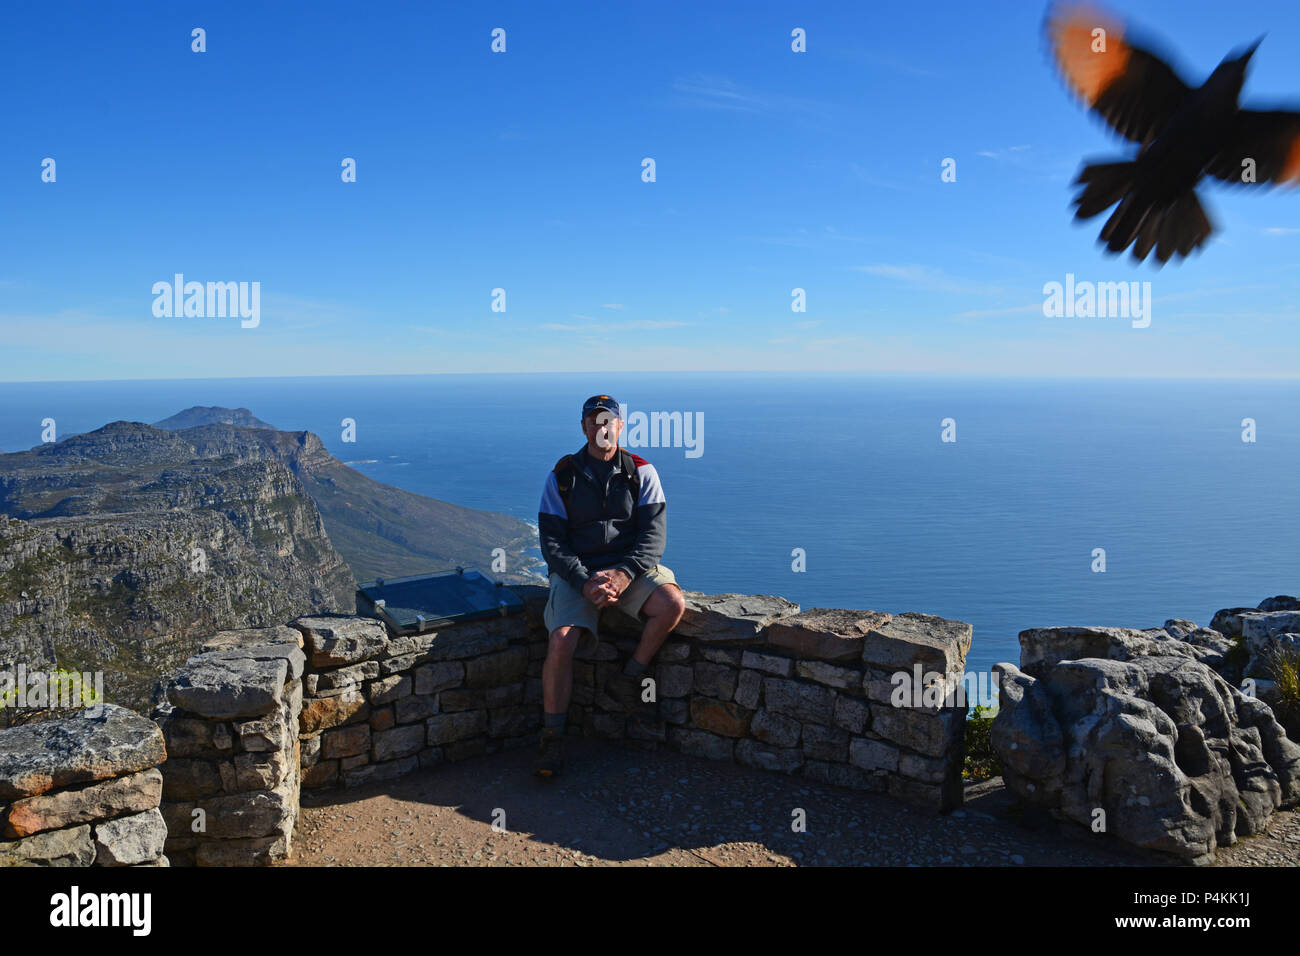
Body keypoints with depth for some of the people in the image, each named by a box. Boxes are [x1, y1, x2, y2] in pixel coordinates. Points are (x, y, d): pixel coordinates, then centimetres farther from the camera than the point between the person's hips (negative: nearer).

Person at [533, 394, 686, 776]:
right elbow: (551, 541, -4)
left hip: (630, 566, 1)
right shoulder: (563, 475, 1)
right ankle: (552, 738, -7)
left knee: (673, 603, -28)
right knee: (561, 643, -25)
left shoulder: (641, 472, 3)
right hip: (576, 571, -1)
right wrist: (585, 583, -21)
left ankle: (626, 684, -7)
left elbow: (654, 535, -5)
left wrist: (624, 574, -24)